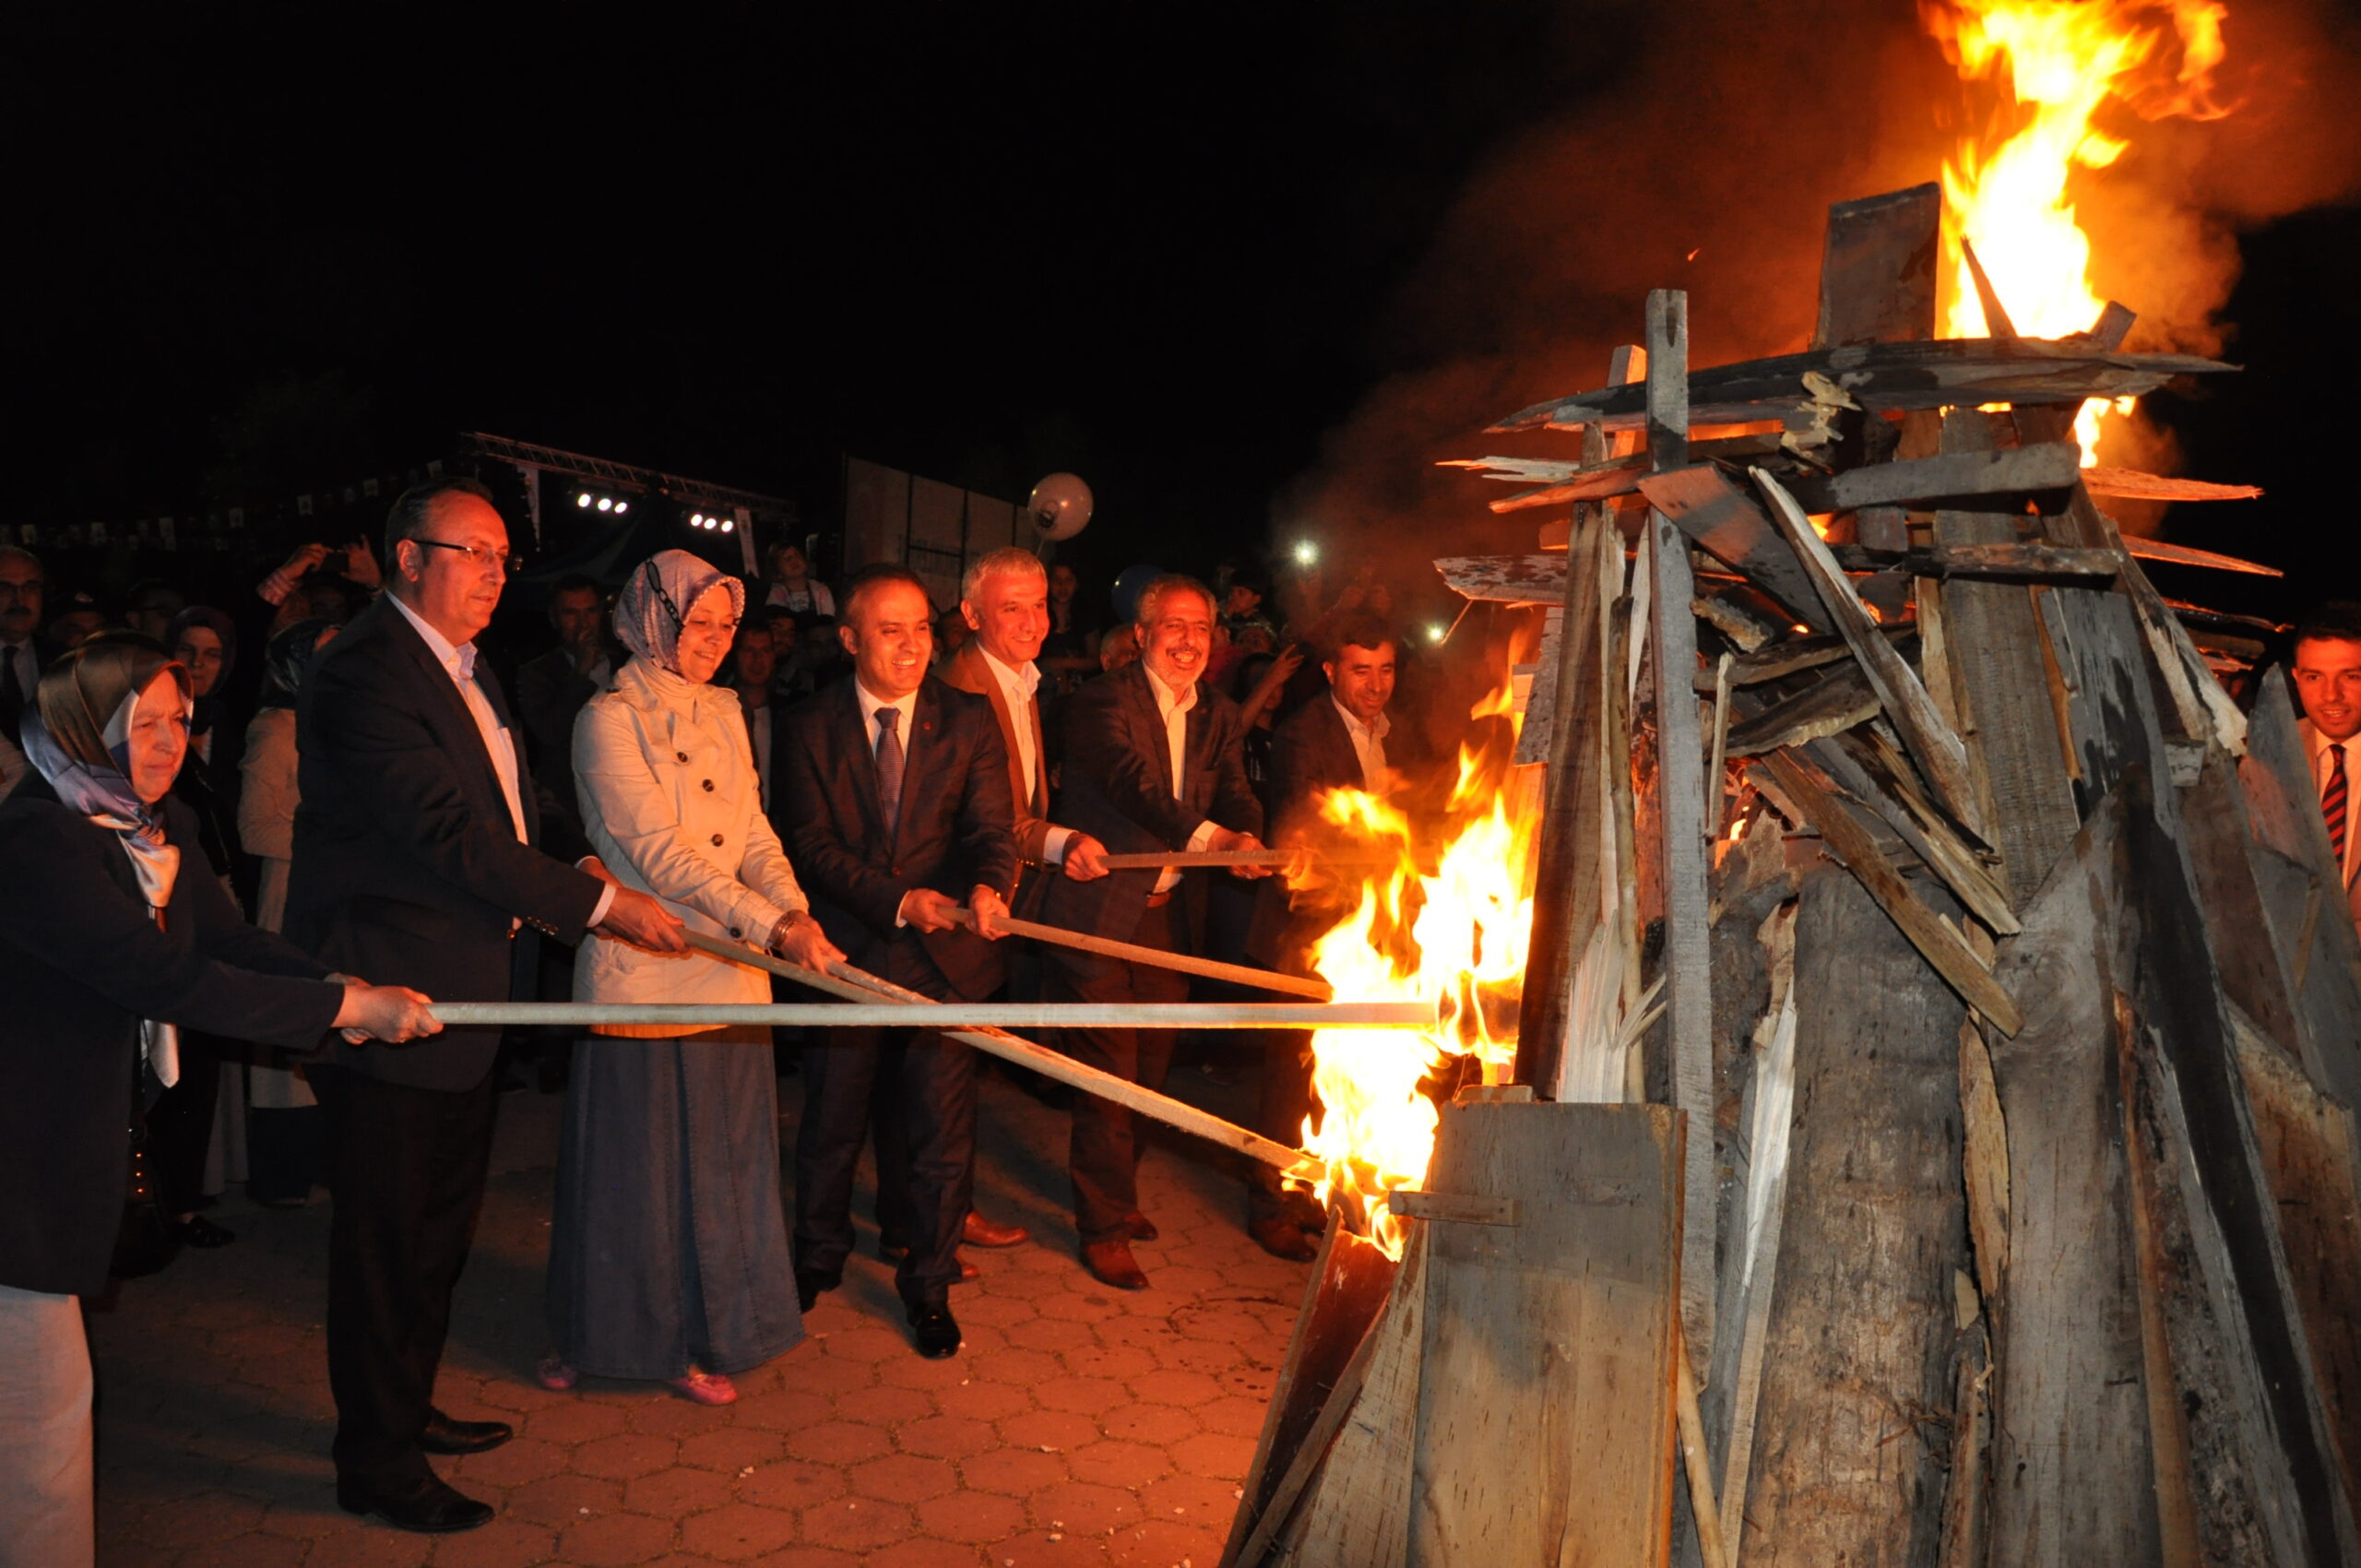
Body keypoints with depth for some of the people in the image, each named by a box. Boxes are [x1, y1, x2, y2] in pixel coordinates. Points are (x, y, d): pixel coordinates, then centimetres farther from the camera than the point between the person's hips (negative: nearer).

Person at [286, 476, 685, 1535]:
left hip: (460, 998, 10)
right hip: (387, 1000, -10)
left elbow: (514, 803, 19)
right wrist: (600, 904, -22)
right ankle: (377, 1465, 23)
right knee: (385, 1240, 5)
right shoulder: (363, 672, -20)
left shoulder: (462, 665, 12)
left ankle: (405, 1410, 41)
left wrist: (581, 860, 0)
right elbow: (450, 833, -26)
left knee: (439, 1224, 22)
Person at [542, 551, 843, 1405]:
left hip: (728, 972, 6)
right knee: (631, 1163, 8)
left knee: (719, 1160, 11)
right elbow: (658, 850, -18)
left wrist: (796, 911, -14)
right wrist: (769, 924, -25)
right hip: (640, 974, -5)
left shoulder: (724, 714, 10)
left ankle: (697, 1336, 27)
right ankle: (596, 1333, 29)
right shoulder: (610, 719, -9)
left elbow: (753, 835, 5)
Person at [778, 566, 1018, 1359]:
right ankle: (819, 1256, 42)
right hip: (846, 955, 0)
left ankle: (928, 1285, 28)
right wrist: (900, 901, -21)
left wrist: (990, 885, -30)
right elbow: (813, 845, -8)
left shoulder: (968, 719, -1)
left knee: (940, 1134, 7)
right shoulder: (813, 726, -3)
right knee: (830, 1124, 16)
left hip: (943, 958, 0)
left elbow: (990, 826, -8)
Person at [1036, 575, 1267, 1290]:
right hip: (1102, 916, -6)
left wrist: (1248, 837, -26)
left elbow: (1235, 792, -1)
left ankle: (1115, 1194, 39)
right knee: (1109, 1075, -2)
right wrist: (1205, 835, -43)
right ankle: (1103, 1229, 13)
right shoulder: (1103, 702, -12)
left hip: (1170, 915, 7)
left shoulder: (1216, 715, 10)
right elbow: (1133, 782, -27)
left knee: (1149, 1068, 18)